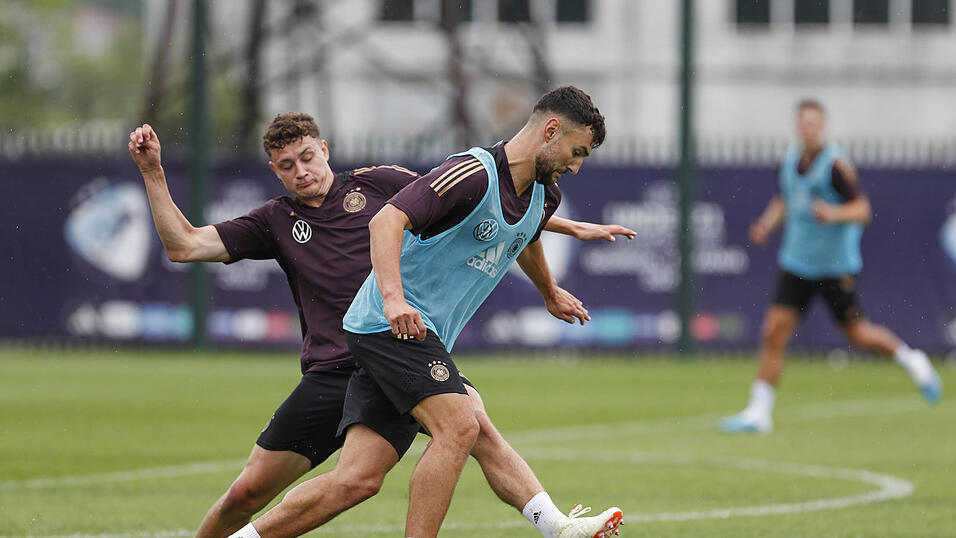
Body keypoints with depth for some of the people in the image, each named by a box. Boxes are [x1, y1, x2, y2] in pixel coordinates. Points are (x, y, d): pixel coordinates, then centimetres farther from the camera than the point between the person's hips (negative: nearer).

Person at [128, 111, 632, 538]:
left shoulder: (377, 184, 11)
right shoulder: (277, 221, 15)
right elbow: (184, 245, 13)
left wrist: (572, 227, 13)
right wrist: (152, 172, 3)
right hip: (330, 376, 1)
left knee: (476, 426, -29)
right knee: (246, 494, -2)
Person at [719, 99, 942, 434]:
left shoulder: (836, 165, -14)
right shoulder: (790, 162, 5)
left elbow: (863, 211, -16)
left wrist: (835, 214, -34)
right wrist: (767, 224, 5)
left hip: (836, 267, -5)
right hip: (797, 264, 5)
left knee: (857, 335, 6)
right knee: (774, 332, -7)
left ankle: (911, 360, 35)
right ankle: (759, 412, -4)